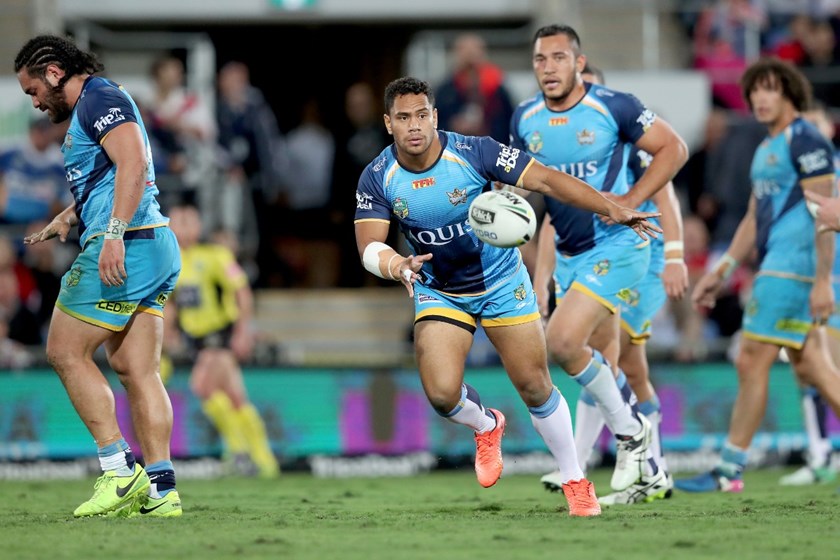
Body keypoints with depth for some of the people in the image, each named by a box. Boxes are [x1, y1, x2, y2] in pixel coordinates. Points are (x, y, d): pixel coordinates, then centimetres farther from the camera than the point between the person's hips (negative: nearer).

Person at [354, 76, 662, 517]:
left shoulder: (473, 152, -21)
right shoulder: (377, 179, -15)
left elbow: (547, 180, -22)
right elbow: (368, 246, -21)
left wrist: (611, 208, -32)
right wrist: (395, 265, -45)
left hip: (501, 282, -1)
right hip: (437, 293, 1)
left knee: (535, 387, -1)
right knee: (441, 393, -16)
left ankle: (575, 481, 19)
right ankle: (486, 426, 21)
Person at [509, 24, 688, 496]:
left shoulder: (613, 107, -13)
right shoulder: (525, 120, 4)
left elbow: (674, 148, -7)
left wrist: (631, 201, -15)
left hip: (616, 246, -7)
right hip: (570, 254, 7)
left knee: (563, 340, -22)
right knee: (602, 363, 11)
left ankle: (629, 430, -4)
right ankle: (646, 468, 22)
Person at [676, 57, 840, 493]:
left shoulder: (805, 141, -10)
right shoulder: (768, 148, 19)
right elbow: (754, 219, 25)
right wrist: (719, 273, 23)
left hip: (793, 269, -10)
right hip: (777, 267, 10)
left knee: (752, 361, -7)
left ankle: (729, 471, -2)